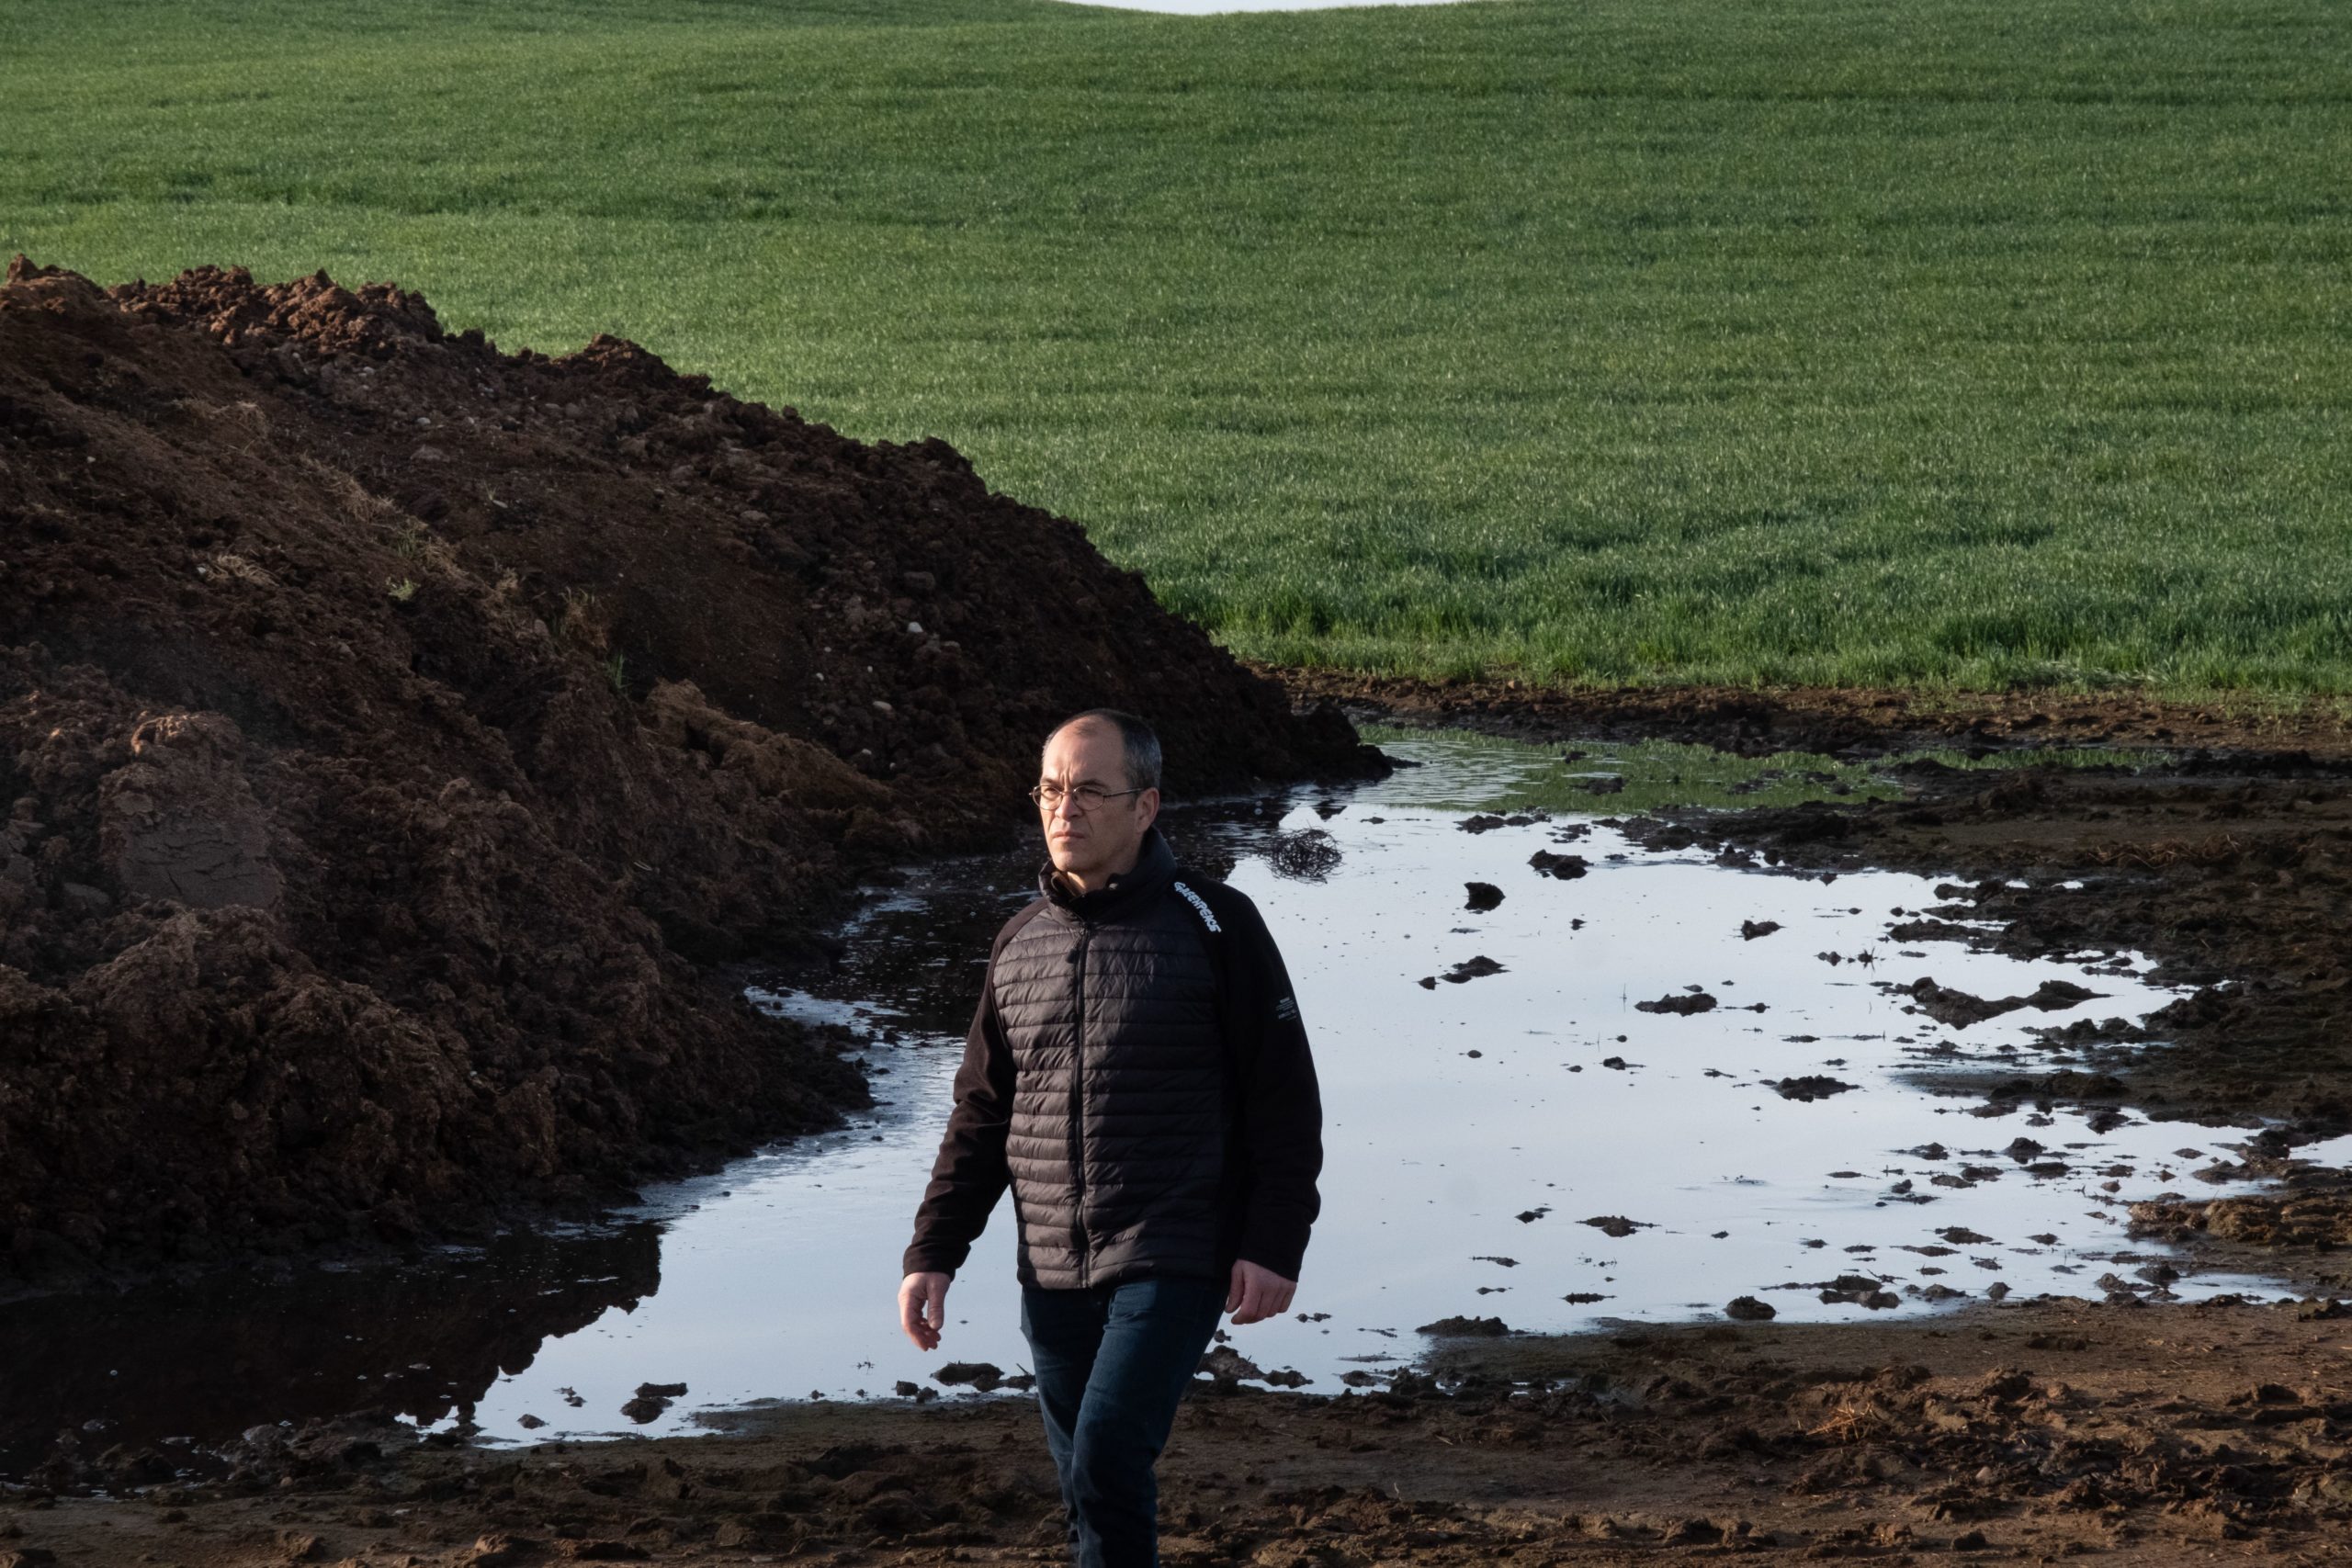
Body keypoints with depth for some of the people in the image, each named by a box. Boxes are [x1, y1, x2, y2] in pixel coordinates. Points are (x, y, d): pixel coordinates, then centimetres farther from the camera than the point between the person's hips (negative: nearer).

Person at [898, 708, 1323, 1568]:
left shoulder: (1212, 926, -5)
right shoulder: (1021, 941, 10)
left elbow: (1284, 1098, -4)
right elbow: (980, 1115, 15)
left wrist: (1274, 1247, -10)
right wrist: (933, 1253, 7)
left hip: (1173, 1267, -5)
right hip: (1052, 1273, 5)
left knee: (1107, 1456, -19)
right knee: (1087, 1483, 9)